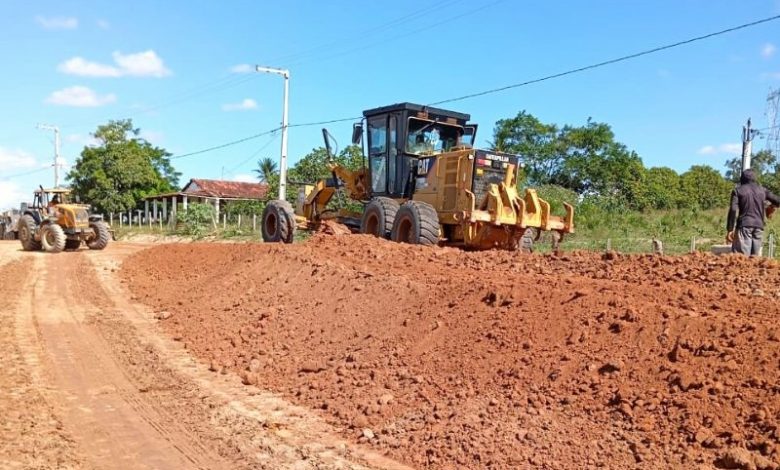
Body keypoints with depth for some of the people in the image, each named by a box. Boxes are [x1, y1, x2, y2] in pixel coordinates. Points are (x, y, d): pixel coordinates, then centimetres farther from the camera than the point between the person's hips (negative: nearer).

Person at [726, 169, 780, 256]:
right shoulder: (762, 190, 13)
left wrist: (730, 230, -8)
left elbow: (733, 210, -7)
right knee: (755, 257, 7)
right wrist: (771, 208, 32)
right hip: (759, 226, 4)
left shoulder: (738, 190, 3)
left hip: (744, 226, -4)